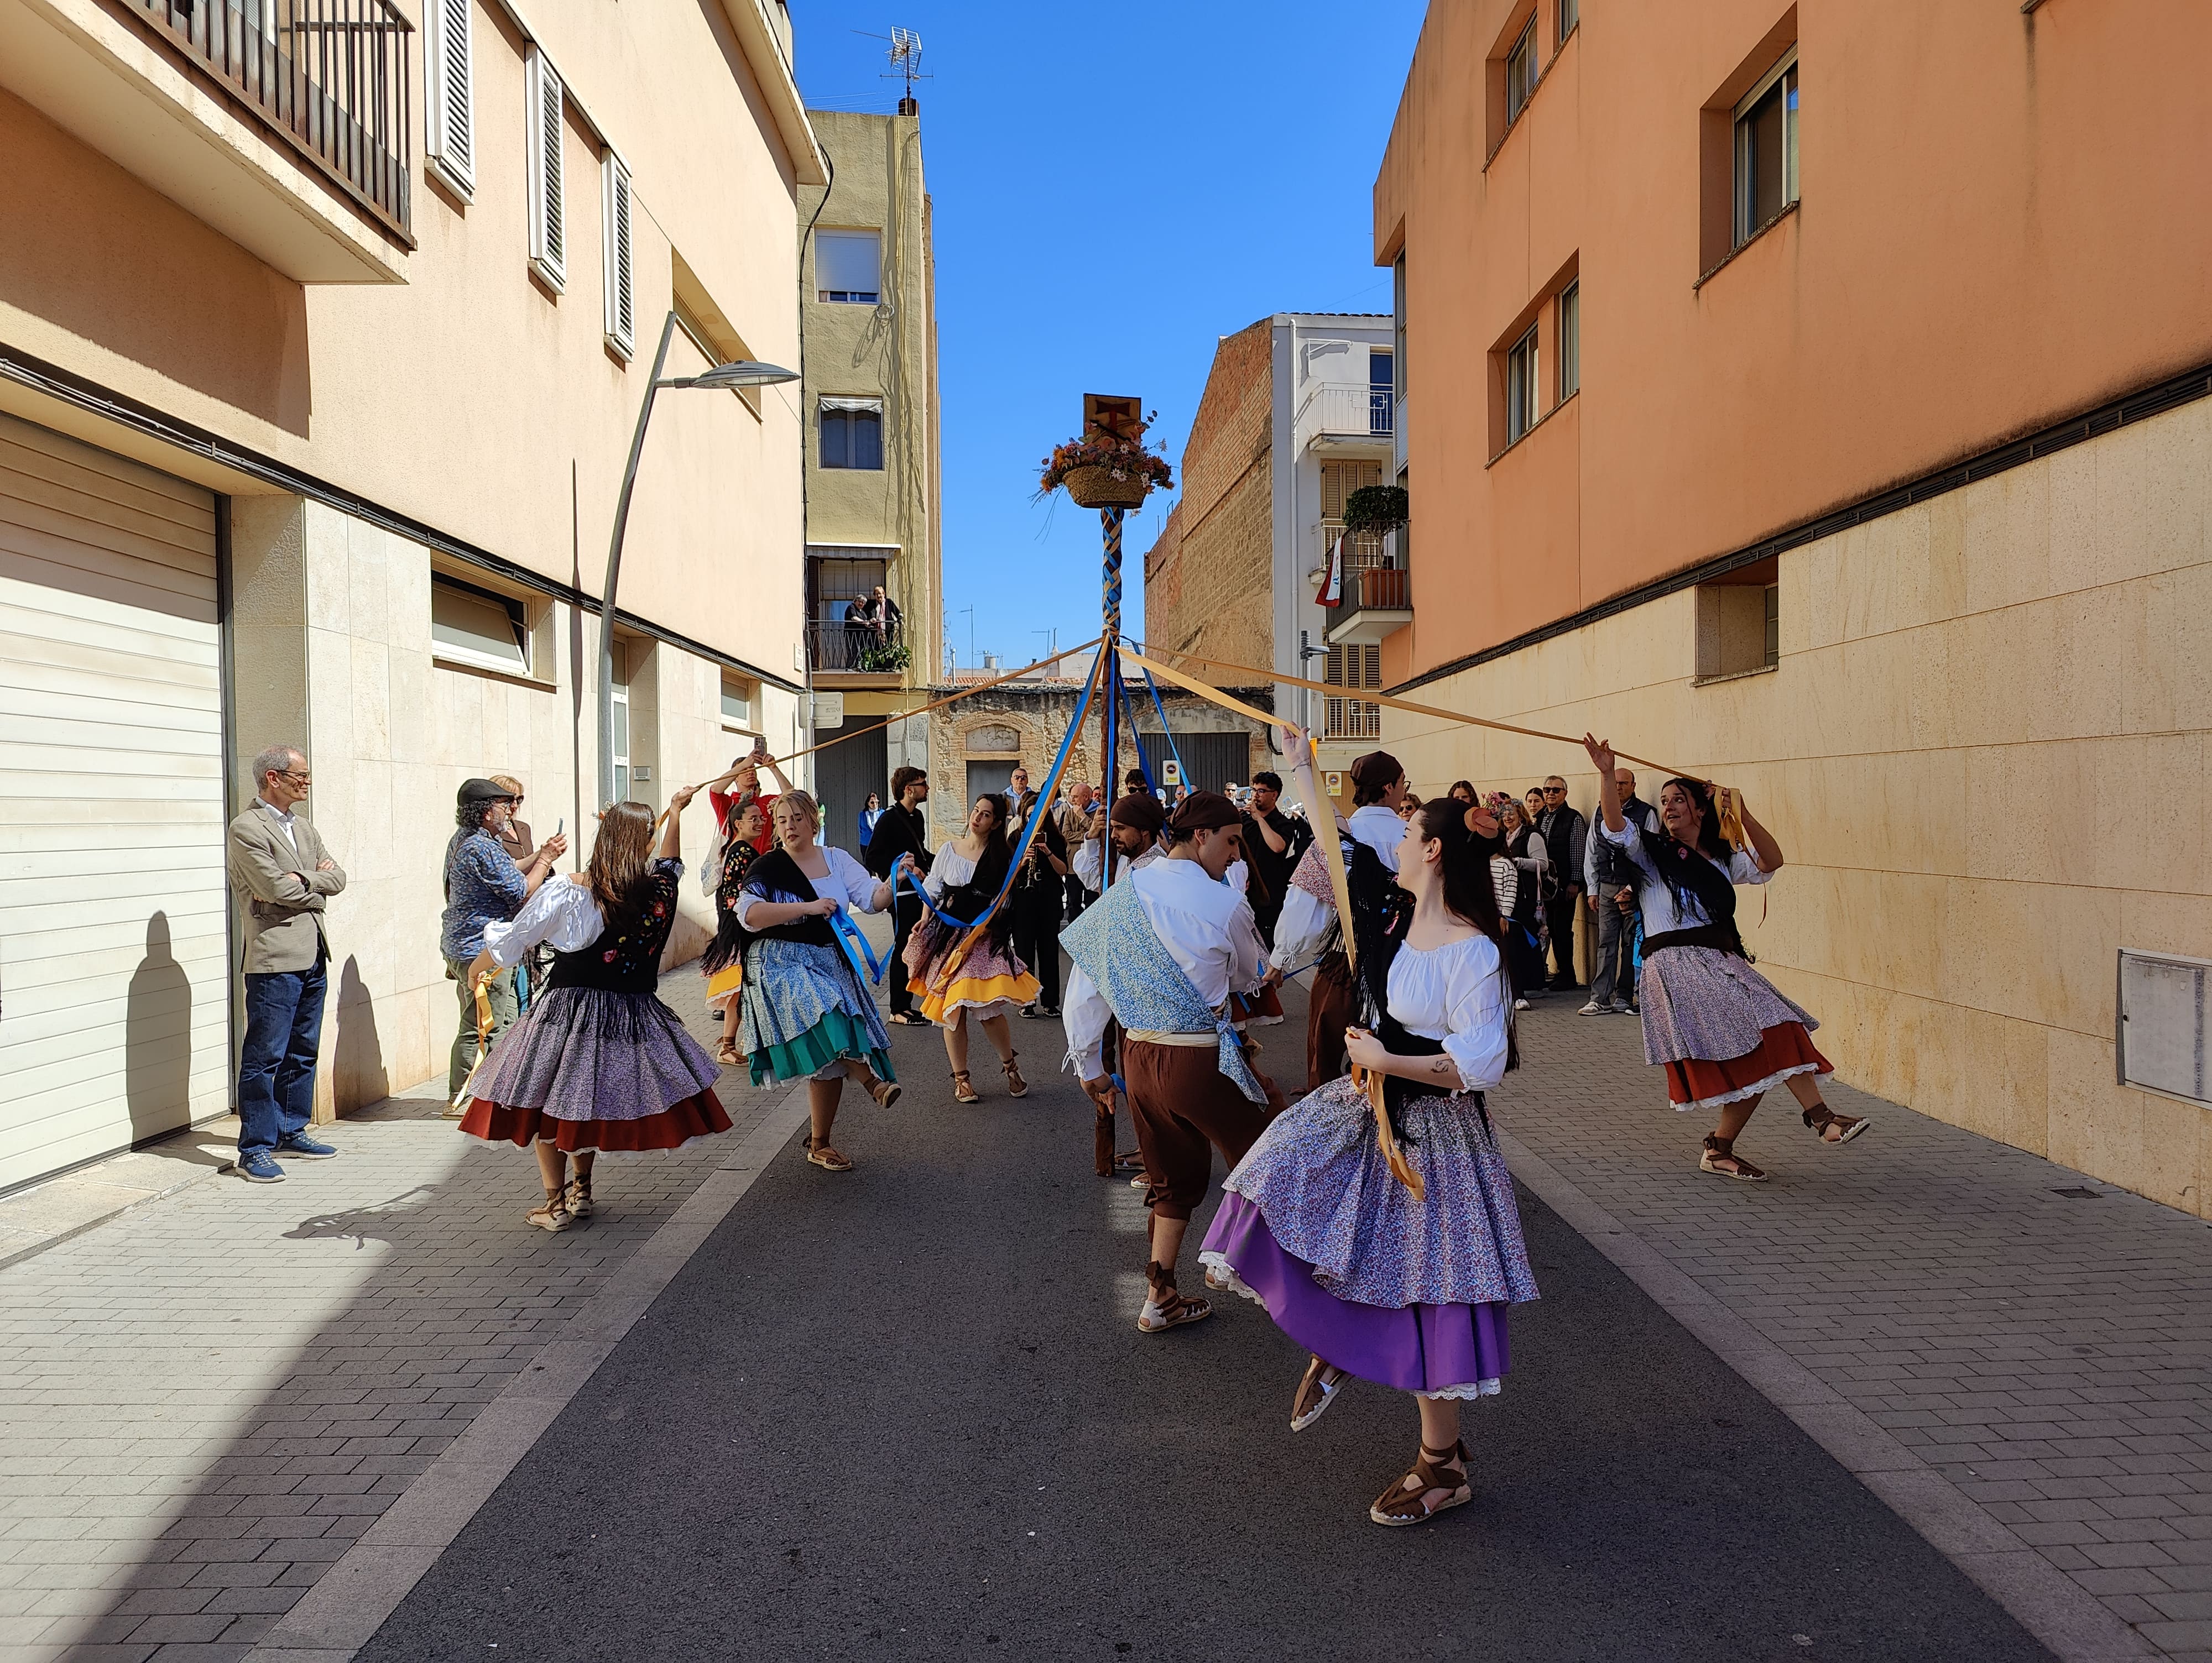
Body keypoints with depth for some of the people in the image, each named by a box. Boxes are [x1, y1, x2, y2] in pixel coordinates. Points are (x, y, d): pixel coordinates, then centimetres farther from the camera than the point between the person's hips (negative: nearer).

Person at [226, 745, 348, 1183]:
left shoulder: (303, 826, 17)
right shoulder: (246, 829, -9)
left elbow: (337, 878, 10)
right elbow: (277, 888, -18)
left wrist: (303, 878, -8)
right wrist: (317, 887, -1)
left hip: (313, 956, 8)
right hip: (275, 958, -8)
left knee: (303, 1052, 15)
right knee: (265, 1057, -4)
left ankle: (291, 1132, 25)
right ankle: (255, 1150, 2)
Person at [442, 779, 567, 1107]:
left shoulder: (462, 840, 12)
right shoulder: (483, 849, -21)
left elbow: (505, 874, 19)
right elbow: (522, 893, -18)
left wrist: (541, 855, 10)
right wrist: (545, 859, -7)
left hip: (462, 946, 11)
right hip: (482, 952, -11)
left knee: (506, 1020, 17)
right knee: (479, 1030, -2)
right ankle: (460, 1099, 7)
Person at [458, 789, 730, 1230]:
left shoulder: (565, 892, -14)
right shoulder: (660, 892, -8)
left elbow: (513, 940, -3)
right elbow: (670, 862, 18)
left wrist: (476, 969, 17)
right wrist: (676, 811, 32)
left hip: (568, 1012, -3)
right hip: (632, 1016, 3)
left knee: (545, 1099, 15)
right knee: (588, 1099, 24)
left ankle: (556, 1204, 19)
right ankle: (581, 1190, 34)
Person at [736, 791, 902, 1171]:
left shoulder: (836, 860, 6)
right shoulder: (767, 868, -5)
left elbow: (873, 899, -3)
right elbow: (749, 914, -20)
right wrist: (807, 907, -24)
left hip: (830, 962, 4)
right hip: (782, 965, -4)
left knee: (830, 1057, 3)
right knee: (828, 1039, -31)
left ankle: (819, 1143, 15)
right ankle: (872, 1080, -12)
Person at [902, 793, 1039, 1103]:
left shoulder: (1003, 857, 2)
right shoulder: (948, 850, 5)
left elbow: (1004, 900, 5)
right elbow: (932, 889, 10)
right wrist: (925, 920, -1)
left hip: (984, 938, -1)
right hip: (946, 935, 2)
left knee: (988, 1006, -9)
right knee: (952, 1009, 2)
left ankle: (1010, 1066, 15)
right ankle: (961, 1078, 15)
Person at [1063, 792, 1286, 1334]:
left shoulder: (1125, 893, 3)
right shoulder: (1226, 904, -12)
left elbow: (1084, 985, 5)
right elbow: (1252, 978, 7)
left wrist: (1089, 1064, 14)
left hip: (1139, 1057, 7)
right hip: (1204, 1060, -7)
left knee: (1174, 1180, 22)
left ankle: (1160, 1300, 29)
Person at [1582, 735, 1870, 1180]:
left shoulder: (1721, 860, 22)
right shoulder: (1650, 852, 5)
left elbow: (1771, 861, 15)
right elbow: (1614, 825, -12)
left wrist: (1743, 814, 5)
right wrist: (1607, 774, -26)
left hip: (1723, 963, 6)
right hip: (1675, 963, -6)